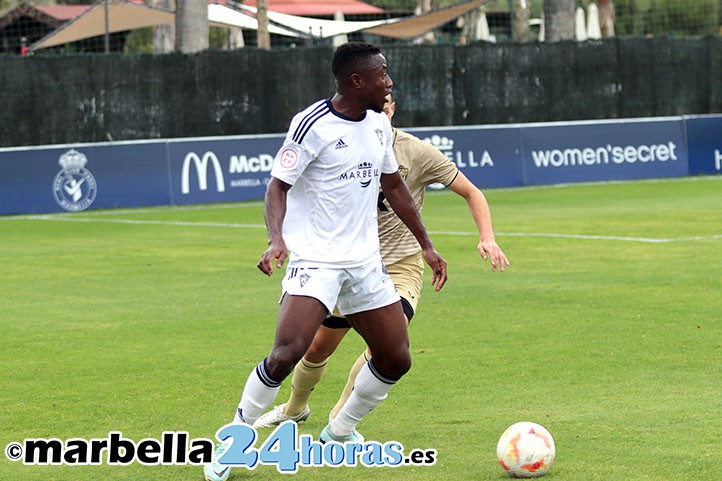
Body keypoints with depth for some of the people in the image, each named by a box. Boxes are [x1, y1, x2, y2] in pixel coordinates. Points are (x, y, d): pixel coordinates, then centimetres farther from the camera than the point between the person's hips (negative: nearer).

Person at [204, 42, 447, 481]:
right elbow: (278, 186, -12)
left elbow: (393, 185, 20)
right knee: (287, 352, -24)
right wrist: (277, 239, -28)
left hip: (365, 261, 7)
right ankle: (233, 441, -5)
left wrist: (426, 245, 20)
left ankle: (340, 433, 28)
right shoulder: (313, 126, -14)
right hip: (314, 260, -7)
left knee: (396, 359, 5)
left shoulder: (379, 124, 8)